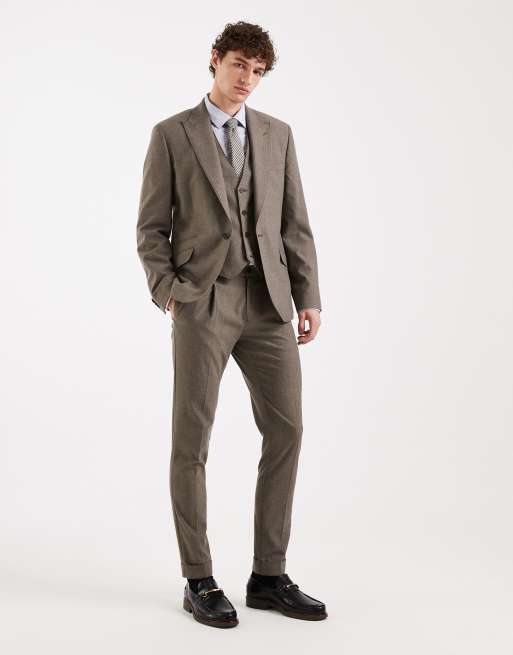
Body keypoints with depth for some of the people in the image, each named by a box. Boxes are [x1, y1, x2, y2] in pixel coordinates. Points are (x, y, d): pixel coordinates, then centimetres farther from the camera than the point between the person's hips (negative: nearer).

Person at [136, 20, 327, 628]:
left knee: (285, 431, 0)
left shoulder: (277, 134, 14)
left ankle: (269, 576, 12)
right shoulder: (171, 134, 4)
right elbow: (152, 229, 2)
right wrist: (167, 293, -11)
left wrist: (308, 297, 3)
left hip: (268, 302, 4)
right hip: (203, 302, -4)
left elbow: (294, 223, 11)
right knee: (191, 439, -2)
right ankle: (199, 582, 10)